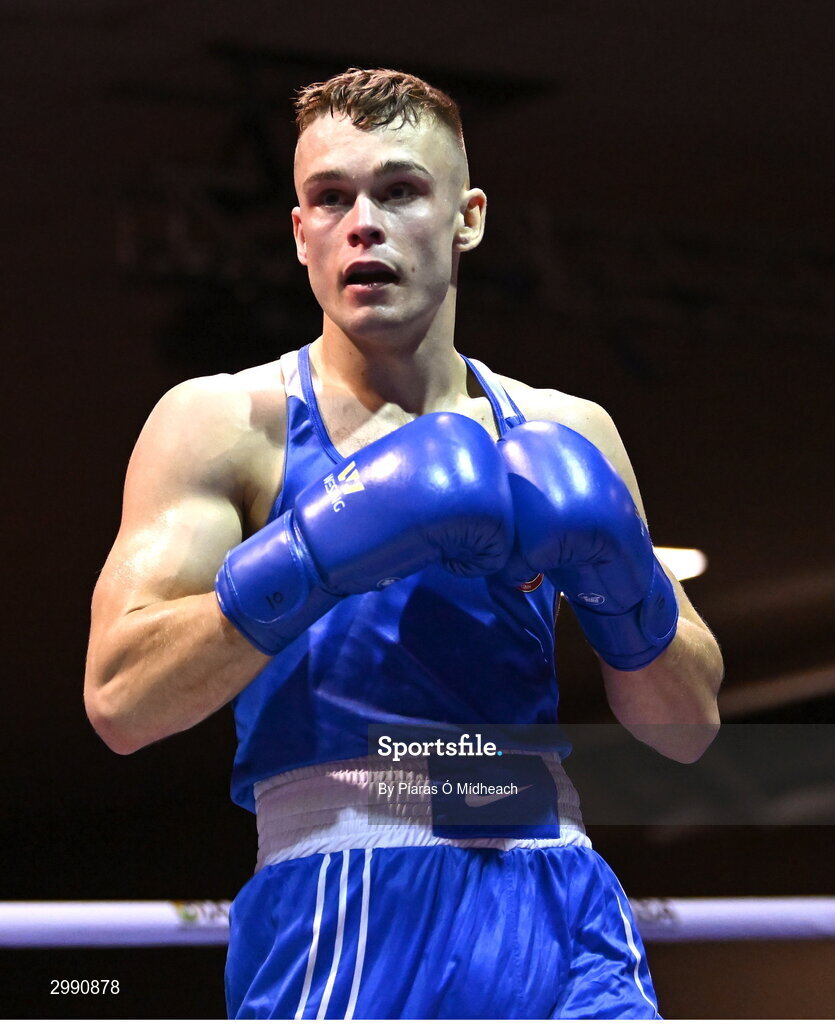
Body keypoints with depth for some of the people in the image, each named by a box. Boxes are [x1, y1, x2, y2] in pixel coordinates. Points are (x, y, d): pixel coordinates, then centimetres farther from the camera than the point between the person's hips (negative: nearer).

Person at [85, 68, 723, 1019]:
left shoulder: (566, 436, 14)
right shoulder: (222, 424, 3)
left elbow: (689, 730, 16)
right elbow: (119, 701, -9)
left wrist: (619, 583, -4)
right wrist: (323, 557, -19)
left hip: (560, 906, 3)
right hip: (342, 902, -3)